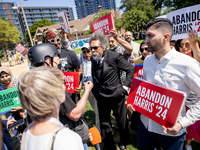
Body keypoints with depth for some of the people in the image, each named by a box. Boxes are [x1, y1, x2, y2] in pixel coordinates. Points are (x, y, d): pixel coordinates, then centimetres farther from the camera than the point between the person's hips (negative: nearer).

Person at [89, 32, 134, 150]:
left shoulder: (115, 57, -16)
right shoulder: (93, 58, 0)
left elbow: (131, 70, -8)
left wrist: (125, 86, -11)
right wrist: (95, 91, 8)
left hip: (116, 96, -4)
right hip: (101, 97, 4)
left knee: (122, 121, 18)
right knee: (104, 124, 16)